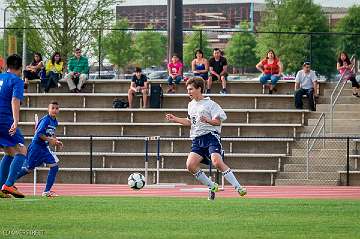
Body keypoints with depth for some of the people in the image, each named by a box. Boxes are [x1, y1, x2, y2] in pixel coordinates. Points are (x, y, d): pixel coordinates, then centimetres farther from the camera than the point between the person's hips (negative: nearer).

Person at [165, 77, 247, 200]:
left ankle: (238, 187, -21)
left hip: (211, 135, -7)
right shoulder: (191, 105, 19)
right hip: (197, 139, 7)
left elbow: (218, 121, -8)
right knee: (190, 165, -12)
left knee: (217, 162, -27)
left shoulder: (210, 104, -4)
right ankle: (212, 186, 4)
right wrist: (175, 119, 25)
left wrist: (208, 121, -27)